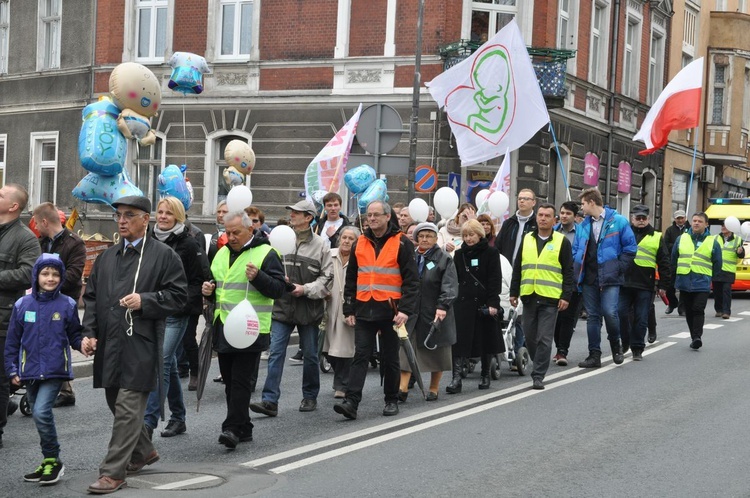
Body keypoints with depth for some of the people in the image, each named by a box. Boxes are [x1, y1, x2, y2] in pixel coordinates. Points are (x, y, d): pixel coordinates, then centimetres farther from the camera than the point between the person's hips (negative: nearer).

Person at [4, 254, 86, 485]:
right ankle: (49, 462, 25)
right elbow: (13, 341, 8)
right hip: (30, 372, 4)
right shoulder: (22, 305, 2)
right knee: (39, 415, 11)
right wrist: (12, 369, 5)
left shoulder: (67, 305, -2)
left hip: (55, 370, -4)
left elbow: (74, 335, 10)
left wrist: (83, 344, -11)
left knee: (41, 412, -18)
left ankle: (52, 460, -4)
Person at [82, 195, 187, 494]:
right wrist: (90, 332, 5)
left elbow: (178, 297, -4)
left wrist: (145, 301, -17)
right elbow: (91, 297, 16)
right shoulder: (107, 257, 15)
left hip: (141, 344, -6)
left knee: (128, 408, -8)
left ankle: (113, 472, -3)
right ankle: (143, 452, 37)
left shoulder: (164, 256, -2)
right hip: (109, 343, 7)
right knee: (117, 404, 16)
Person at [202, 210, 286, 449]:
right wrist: (209, 289, 7)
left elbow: (278, 288, -12)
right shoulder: (222, 253, 15)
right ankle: (243, 428, 20)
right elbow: (214, 280, 29)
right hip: (223, 328, 7)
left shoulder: (266, 254, -6)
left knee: (240, 380, -9)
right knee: (229, 381, 11)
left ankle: (233, 428, -8)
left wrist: (257, 277, -28)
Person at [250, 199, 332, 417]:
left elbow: (327, 278, -2)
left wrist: (305, 289, -13)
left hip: (308, 308, -1)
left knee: (310, 355, 11)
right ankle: (270, 400, -6)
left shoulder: (320, 245, -1)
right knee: (276, 353, -5)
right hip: (282, 307, 1)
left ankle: (310, 396, 27)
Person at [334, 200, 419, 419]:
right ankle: (351, 402, -11)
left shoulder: (401, 243, -2)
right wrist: (349, 310, 9)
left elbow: (411, 280, -5)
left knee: (390, 358, 7)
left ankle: (391, 401, 20)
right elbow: (351, 279, 15)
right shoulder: (360, 243, 11)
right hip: (364, 310, 3)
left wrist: (405, 309, -14)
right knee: (360, 356, -5)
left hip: (390, 311, -3)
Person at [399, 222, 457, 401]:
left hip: (434, 313, -3)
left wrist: (442, 307, -24)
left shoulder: (444, 259, -2)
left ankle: (434, 389, 20)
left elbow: (449, 286, -12)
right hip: (411, 312, 3)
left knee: (436, 352, 7)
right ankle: (403, 388, -7)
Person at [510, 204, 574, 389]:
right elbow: (517, 268, 15)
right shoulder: (527, 239, 12)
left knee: (544, 338, -6)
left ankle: (538, 376, -3)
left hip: (550, 298, -4)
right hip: (529, 296, 4)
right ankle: (540, 365, 27)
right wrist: (514, 292, 10)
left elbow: (568, 272, 1)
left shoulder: (562, 241, 1)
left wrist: (566, 296, -7)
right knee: (530, 337, 9)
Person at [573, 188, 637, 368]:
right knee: (593, 316, 6)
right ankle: (594, 355, 10)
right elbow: (576, 250, 17)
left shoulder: (618, 221, -2)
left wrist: (619, 268, -7)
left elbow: (630, 248, -1)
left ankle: (616, 345, 11)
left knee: (610, 312, -15)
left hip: (609, 278, -5)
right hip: (589, 278, 5)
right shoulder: (583, 226, 13)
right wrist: (578, 271, 4)